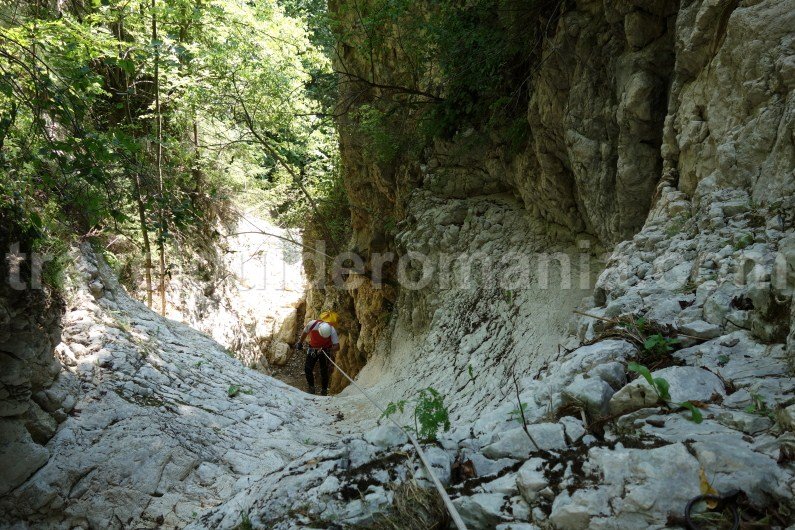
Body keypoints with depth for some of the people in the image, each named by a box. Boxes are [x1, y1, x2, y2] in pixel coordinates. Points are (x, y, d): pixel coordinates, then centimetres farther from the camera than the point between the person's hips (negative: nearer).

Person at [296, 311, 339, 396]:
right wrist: (300, 343, 8)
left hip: (325, 350, -2)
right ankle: (311, 387, 17)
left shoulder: (332, 330, -32)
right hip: (313, 349, 2)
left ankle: (324, 390, 16)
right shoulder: (312, 324, -29)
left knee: (324, 371, -3)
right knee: (307, 369, -4)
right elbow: (305, 332, -5)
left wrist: (330, 350, -50)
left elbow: (337, 346, -32)